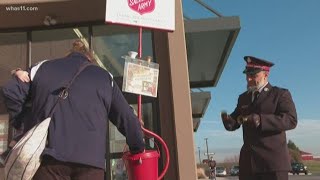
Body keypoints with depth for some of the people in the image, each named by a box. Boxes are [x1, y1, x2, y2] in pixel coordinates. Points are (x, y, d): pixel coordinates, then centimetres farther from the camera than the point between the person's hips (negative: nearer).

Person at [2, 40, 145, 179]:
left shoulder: (42, 68, 18)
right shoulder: (104, 77, 17)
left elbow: (10, 92, 9)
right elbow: (126, 117, 13)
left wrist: (22, 122, 23)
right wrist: (138, 148, 25)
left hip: (48, 157, 1)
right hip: (90, 159, 0)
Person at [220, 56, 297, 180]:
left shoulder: (281, 94, 1)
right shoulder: (243, 98, 17)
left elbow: (291, 120, -14)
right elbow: (234, 123, 15)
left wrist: (261, 120, -25)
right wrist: (228, 120, -9)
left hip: (273, 159, -5)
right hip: (249, 160, 5)